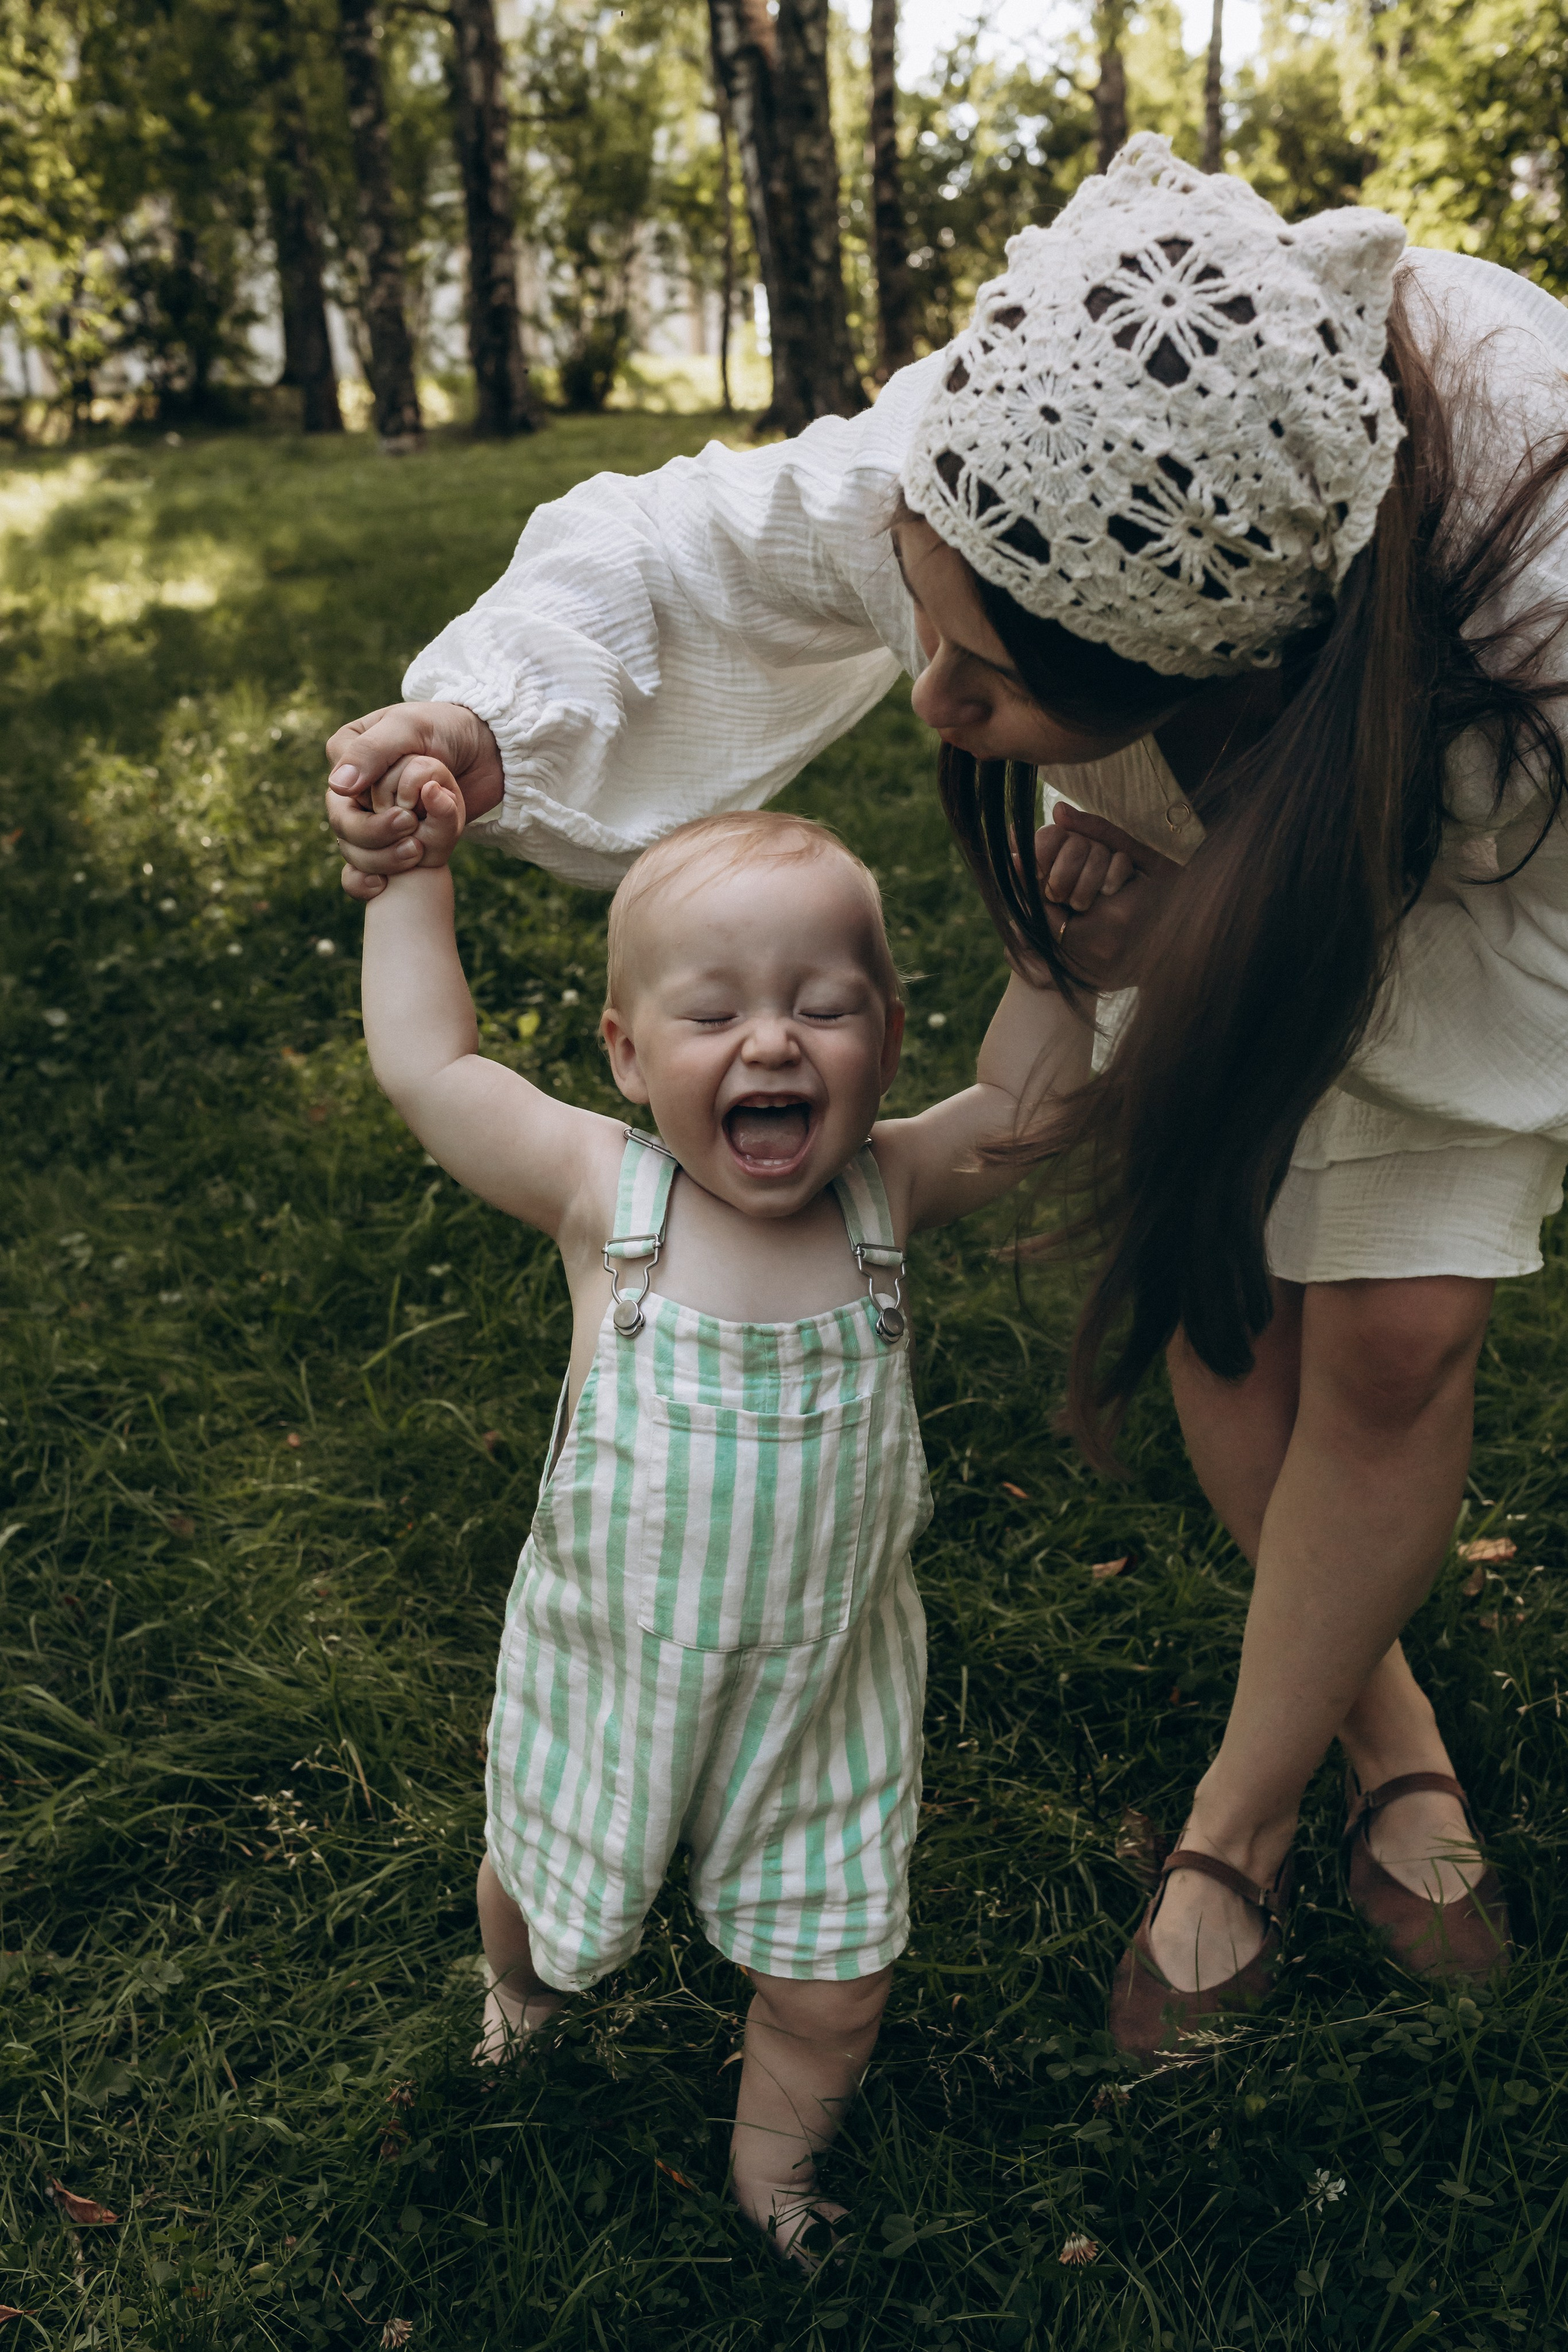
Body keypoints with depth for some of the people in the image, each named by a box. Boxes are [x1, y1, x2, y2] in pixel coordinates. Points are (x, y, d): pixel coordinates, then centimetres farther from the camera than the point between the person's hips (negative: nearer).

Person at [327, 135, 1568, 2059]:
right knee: (1218, 1281, 0)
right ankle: (1371, 1710, 26)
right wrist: (486, 709, -35)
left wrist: (1193, 882, -35)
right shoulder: (1000, 469, -38)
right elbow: (684, 550, -19)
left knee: (1395, 1336, -9)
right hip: (1206, 867, 3)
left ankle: (1239, 1812, 12)